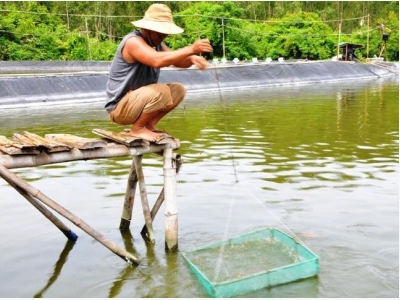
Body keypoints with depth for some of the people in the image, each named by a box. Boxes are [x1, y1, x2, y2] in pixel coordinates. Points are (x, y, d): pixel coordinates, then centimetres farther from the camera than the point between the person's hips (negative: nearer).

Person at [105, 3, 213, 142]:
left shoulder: (156, 43, 9)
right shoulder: (133, 41, -19)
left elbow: (178, 62, 6)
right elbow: (157, 60, -37)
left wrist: (192, 58, -17)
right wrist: (191, 49, -36)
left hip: (138, 100, 9)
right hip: (119, 107, -9)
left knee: (178, 90, 4)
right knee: (161, 91, -30)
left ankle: (149, 124, 2)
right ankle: (137, 128, -11)